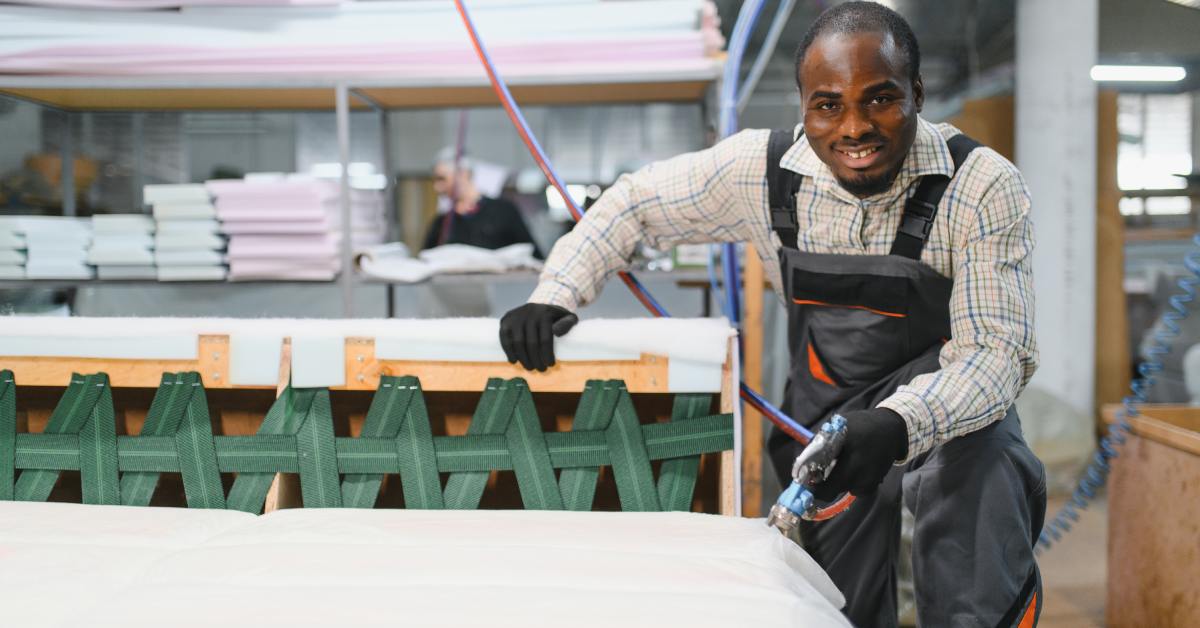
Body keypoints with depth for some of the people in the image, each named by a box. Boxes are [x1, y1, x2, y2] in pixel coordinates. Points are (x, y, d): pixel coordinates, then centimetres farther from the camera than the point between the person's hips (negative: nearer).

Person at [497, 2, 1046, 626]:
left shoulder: (985, 188, -24)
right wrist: (554, 295, -16)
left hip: (952, 400, -3)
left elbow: (997, 349, -26)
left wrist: (899, 425, -45)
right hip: (825, 414, 3)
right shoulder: (761, 168, -16)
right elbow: (632, 203, -2)